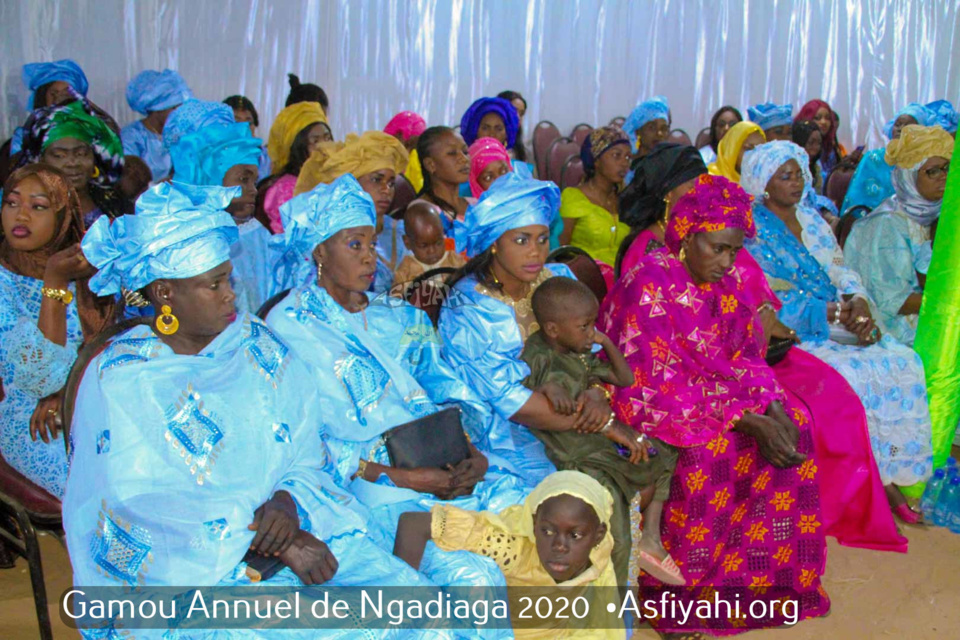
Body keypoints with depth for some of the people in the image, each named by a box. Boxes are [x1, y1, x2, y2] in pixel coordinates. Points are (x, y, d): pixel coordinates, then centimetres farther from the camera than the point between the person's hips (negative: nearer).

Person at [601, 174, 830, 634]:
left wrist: (773, 405, -17)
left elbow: (747, 358, 5)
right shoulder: (648, 285, -22)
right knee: (712, 448, -31)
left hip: (712, 390, 8)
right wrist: (744, 419, -29)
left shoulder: (726, 280, 2)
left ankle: (771, 569, 4)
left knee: (793, 423, -8)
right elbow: (656, 384, -25)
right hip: (650, 405, -7)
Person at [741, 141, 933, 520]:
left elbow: (841, 272, 13)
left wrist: (858, 301, -11)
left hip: (839, 328, 6)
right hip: (789, 334, -6)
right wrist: (823, 314, -21)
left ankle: (889, 477, -11)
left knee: (902, 362, -15)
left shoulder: (813, 220, 18)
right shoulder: (752, 229, -3)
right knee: (852, 374, -30)